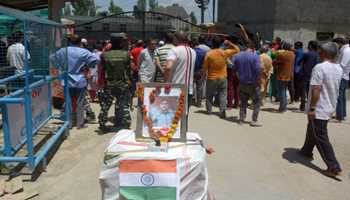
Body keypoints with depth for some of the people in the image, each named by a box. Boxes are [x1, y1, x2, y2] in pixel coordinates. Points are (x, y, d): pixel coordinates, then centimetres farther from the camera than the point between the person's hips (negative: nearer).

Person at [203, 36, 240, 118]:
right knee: (223, 95, 7)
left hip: (212, 78, -1)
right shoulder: (224, 52, -8)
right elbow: (237, 50, 5)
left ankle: (209, 110, 20)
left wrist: (206, 74, 8)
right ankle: (223, 111, -5)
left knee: (209, 95, 14)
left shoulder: (209, 54, -12)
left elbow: (205, 67, -8)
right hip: (223, 78, 1)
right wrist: (229, 43, 8)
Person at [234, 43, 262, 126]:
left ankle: (241, 119, 16)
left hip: (242, 83, 5)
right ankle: (254, 120, 4)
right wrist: (258, 81, -8)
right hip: (253, 83, -5)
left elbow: (235, 69, 8)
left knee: (243, 102, 15)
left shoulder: (238, 56, 3)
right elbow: (258, 70, -18)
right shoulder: (255, 56, -12)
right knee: (256, 102, 7)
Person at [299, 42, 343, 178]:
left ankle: (334, 167, -3)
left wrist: (312, 108, -21)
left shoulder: (319, 68, -20)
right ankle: (307, 151, 40)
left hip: (319, 109, -8)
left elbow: (316, 90, -25)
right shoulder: (339, 69, 6)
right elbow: (335, 89, 15)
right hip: (330, 107, 9)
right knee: (312, 130, 25)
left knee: (321, 138, -3)